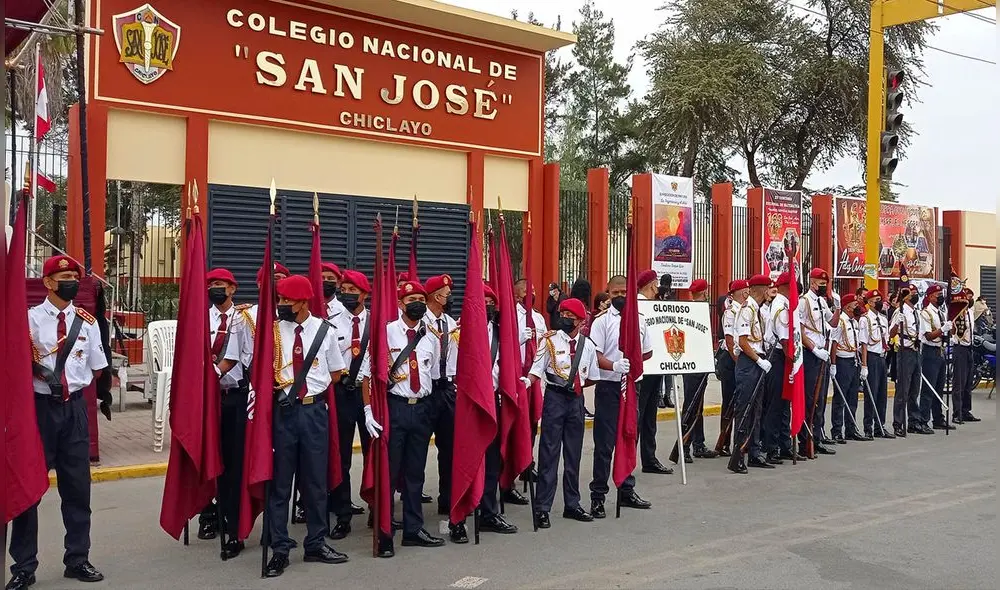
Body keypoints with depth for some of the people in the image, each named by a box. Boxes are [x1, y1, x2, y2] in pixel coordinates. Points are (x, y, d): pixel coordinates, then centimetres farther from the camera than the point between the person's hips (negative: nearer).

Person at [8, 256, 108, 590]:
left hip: (74, 407, 3)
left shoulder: (87, 322, 5)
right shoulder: (30, 319, -5)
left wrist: (74, 383, 1)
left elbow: (97, 368, 12)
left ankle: (77, 560, 24)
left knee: (77, 485, 10)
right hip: (39, 406, -3)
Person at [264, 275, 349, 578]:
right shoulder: (273, 331, -1)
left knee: (316, 479, 11)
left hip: (315, 410, 1)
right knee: (280, 480, 4)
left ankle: (316, 544, 26)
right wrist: (275, 385, -10)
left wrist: (314, 386, 1)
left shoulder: (325, 331, 0)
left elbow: (336, 373, 11)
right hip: (284, 410, -1)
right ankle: (279, 549, 15)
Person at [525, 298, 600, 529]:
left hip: (576, 399, 4)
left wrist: (577, 384, -3)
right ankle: (542, 508, 4)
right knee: (549, 452, -4)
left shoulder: (588, 345, 5)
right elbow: (537, 369, -10)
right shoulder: (550, 340, -5)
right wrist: (528, 381, -26)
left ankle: (572, 505, 25)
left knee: (574, 453, 12)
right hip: (554, 397, -4)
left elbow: (591, 378, 14)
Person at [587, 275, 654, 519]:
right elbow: (594, 355, -12)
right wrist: (614, 365, -30)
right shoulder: (602, 321, -4)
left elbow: (648, 351, 19)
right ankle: (598, 496, 5)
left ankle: (627, 491, 27)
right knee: (604, 443, -3)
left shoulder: (639, 320, 11)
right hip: (608, 386, -5)